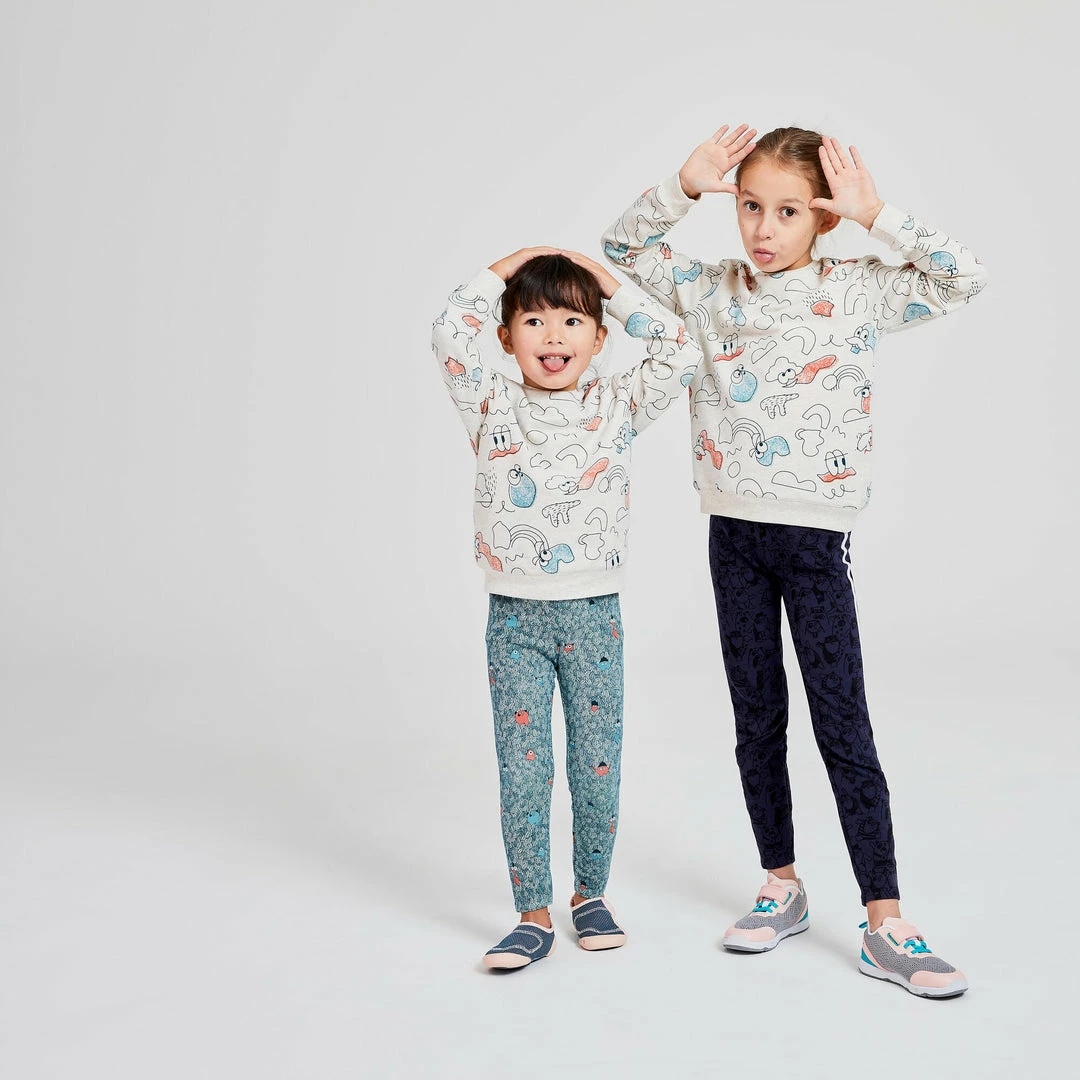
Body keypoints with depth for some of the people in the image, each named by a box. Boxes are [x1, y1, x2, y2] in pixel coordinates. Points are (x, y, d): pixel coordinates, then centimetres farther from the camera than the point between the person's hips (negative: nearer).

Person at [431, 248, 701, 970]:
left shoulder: (617, 407, 1)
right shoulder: (491, 405, 1)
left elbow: (681, 354, -7)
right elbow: (450, 336, -10)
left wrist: (611, 285, -3)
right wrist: (503, 267, -3)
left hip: (593, 614, 0)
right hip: (514, 618, 0)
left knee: (598, 766, 9)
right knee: (523, 770, 3)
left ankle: (591, 894, 27)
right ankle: (534, 914, 14)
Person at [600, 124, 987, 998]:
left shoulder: (857, 290, -4)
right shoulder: (713, 291, 5)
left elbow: (966, 281, -11)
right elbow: (623, 248, 9)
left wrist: (876, 216, -16)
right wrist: (684, 186, -6)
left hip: (816, 535, -3)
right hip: (733, 530, 3)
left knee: (844, 729, -1)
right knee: (757, 721, 12)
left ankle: (886, 926, 6)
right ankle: (783, 889, 27)